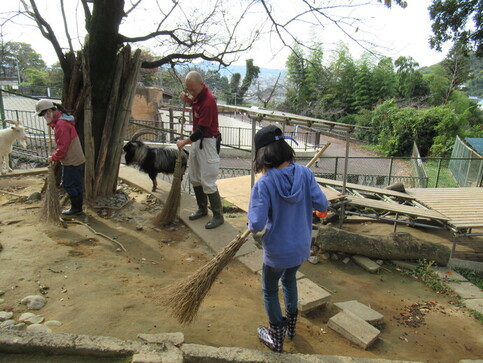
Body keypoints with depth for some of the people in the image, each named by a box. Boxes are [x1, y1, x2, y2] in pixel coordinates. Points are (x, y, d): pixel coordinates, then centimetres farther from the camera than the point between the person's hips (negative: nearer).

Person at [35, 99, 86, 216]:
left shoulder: (61, 124, -20)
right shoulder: (64, 120, 12)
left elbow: (62, 147, -21)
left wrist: (53, 157, -8)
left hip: (71, 161, -10)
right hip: (77, 158, 10)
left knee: (68, 184, 1)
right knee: (77, 185, 14)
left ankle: (76, 208, 10)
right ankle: (78, 207, 23)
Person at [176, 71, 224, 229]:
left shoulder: (208, 101, -25)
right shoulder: (198, 95, 2)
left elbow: (201, 130, -25)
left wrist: (184, 142, -13)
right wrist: (188, 101, 4)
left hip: (207, 142, -10)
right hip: (196, 140, 10)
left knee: (207, 182, -6)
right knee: (194, 178, 16)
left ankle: (218, 216, 7)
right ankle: (202, 209, 32)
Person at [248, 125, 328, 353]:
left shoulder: (264, 183, -25)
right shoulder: (304, 173, -13)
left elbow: (257, 224, -26)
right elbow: (322, 206, -10)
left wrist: (251, 227, -3)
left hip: (277, 251, -5)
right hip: (301, 247, 5)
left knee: (270, 291, 22)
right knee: (289, 279, 32)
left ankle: (276, 338, 41)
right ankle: (291, 326, 52)